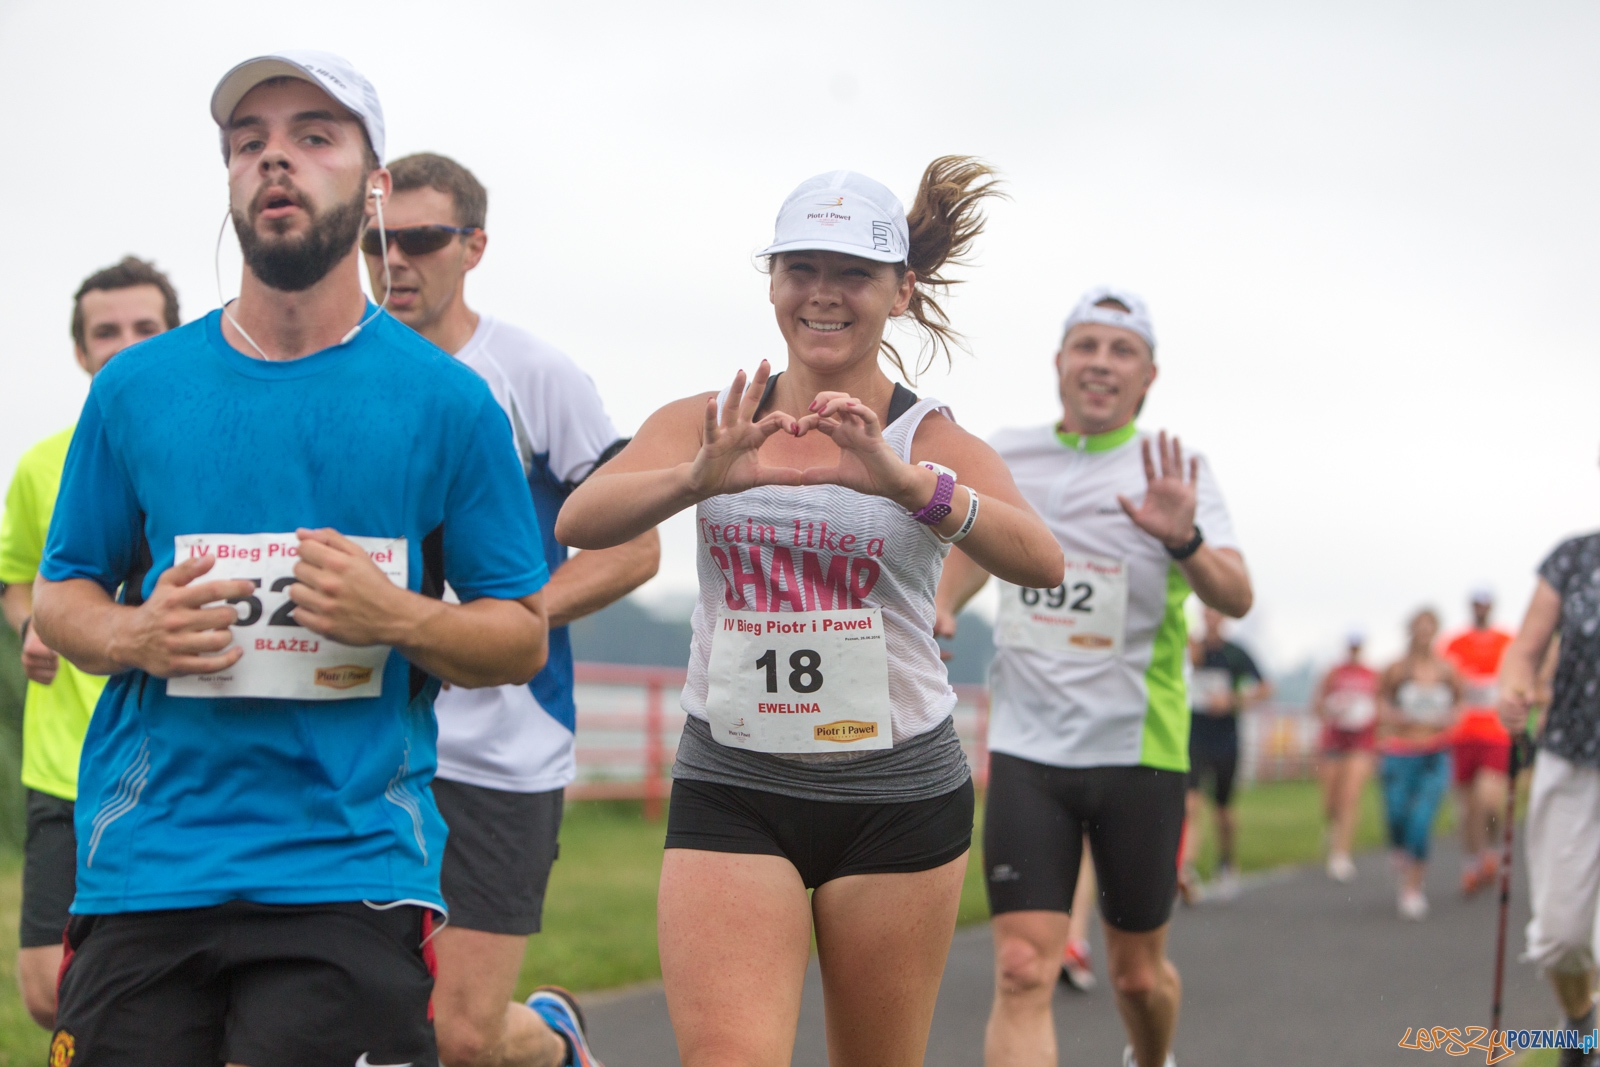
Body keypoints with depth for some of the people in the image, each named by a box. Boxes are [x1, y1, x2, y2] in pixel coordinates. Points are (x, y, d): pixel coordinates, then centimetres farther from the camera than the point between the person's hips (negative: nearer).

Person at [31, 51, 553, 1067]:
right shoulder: (136, 389, 9)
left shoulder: (447, 400, 3)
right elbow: (60, 595, 16)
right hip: (140, 870, 2)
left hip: (352, 878, -2)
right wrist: (134, 635, -5)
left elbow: (523, 639, 5)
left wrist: (398, 618, -13)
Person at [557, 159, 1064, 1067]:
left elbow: (1040, 561, -21)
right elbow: (578, 522, -14)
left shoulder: (932, 440, -3)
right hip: (729, 788, 0)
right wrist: (700, 478, -33)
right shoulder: (707, 422, 3)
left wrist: (904, 480, -38)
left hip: (897, 795, 0)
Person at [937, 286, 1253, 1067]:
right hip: (1026, 748, 1)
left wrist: (1184, 540, -38)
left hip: (1138, 750, -1)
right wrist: (941, 608, 9)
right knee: (1022, 973, -13)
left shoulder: (1169, 473, -5)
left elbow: (1235, 599, -19)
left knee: (1138, 975, 12)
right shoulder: (1007, 455, 4)